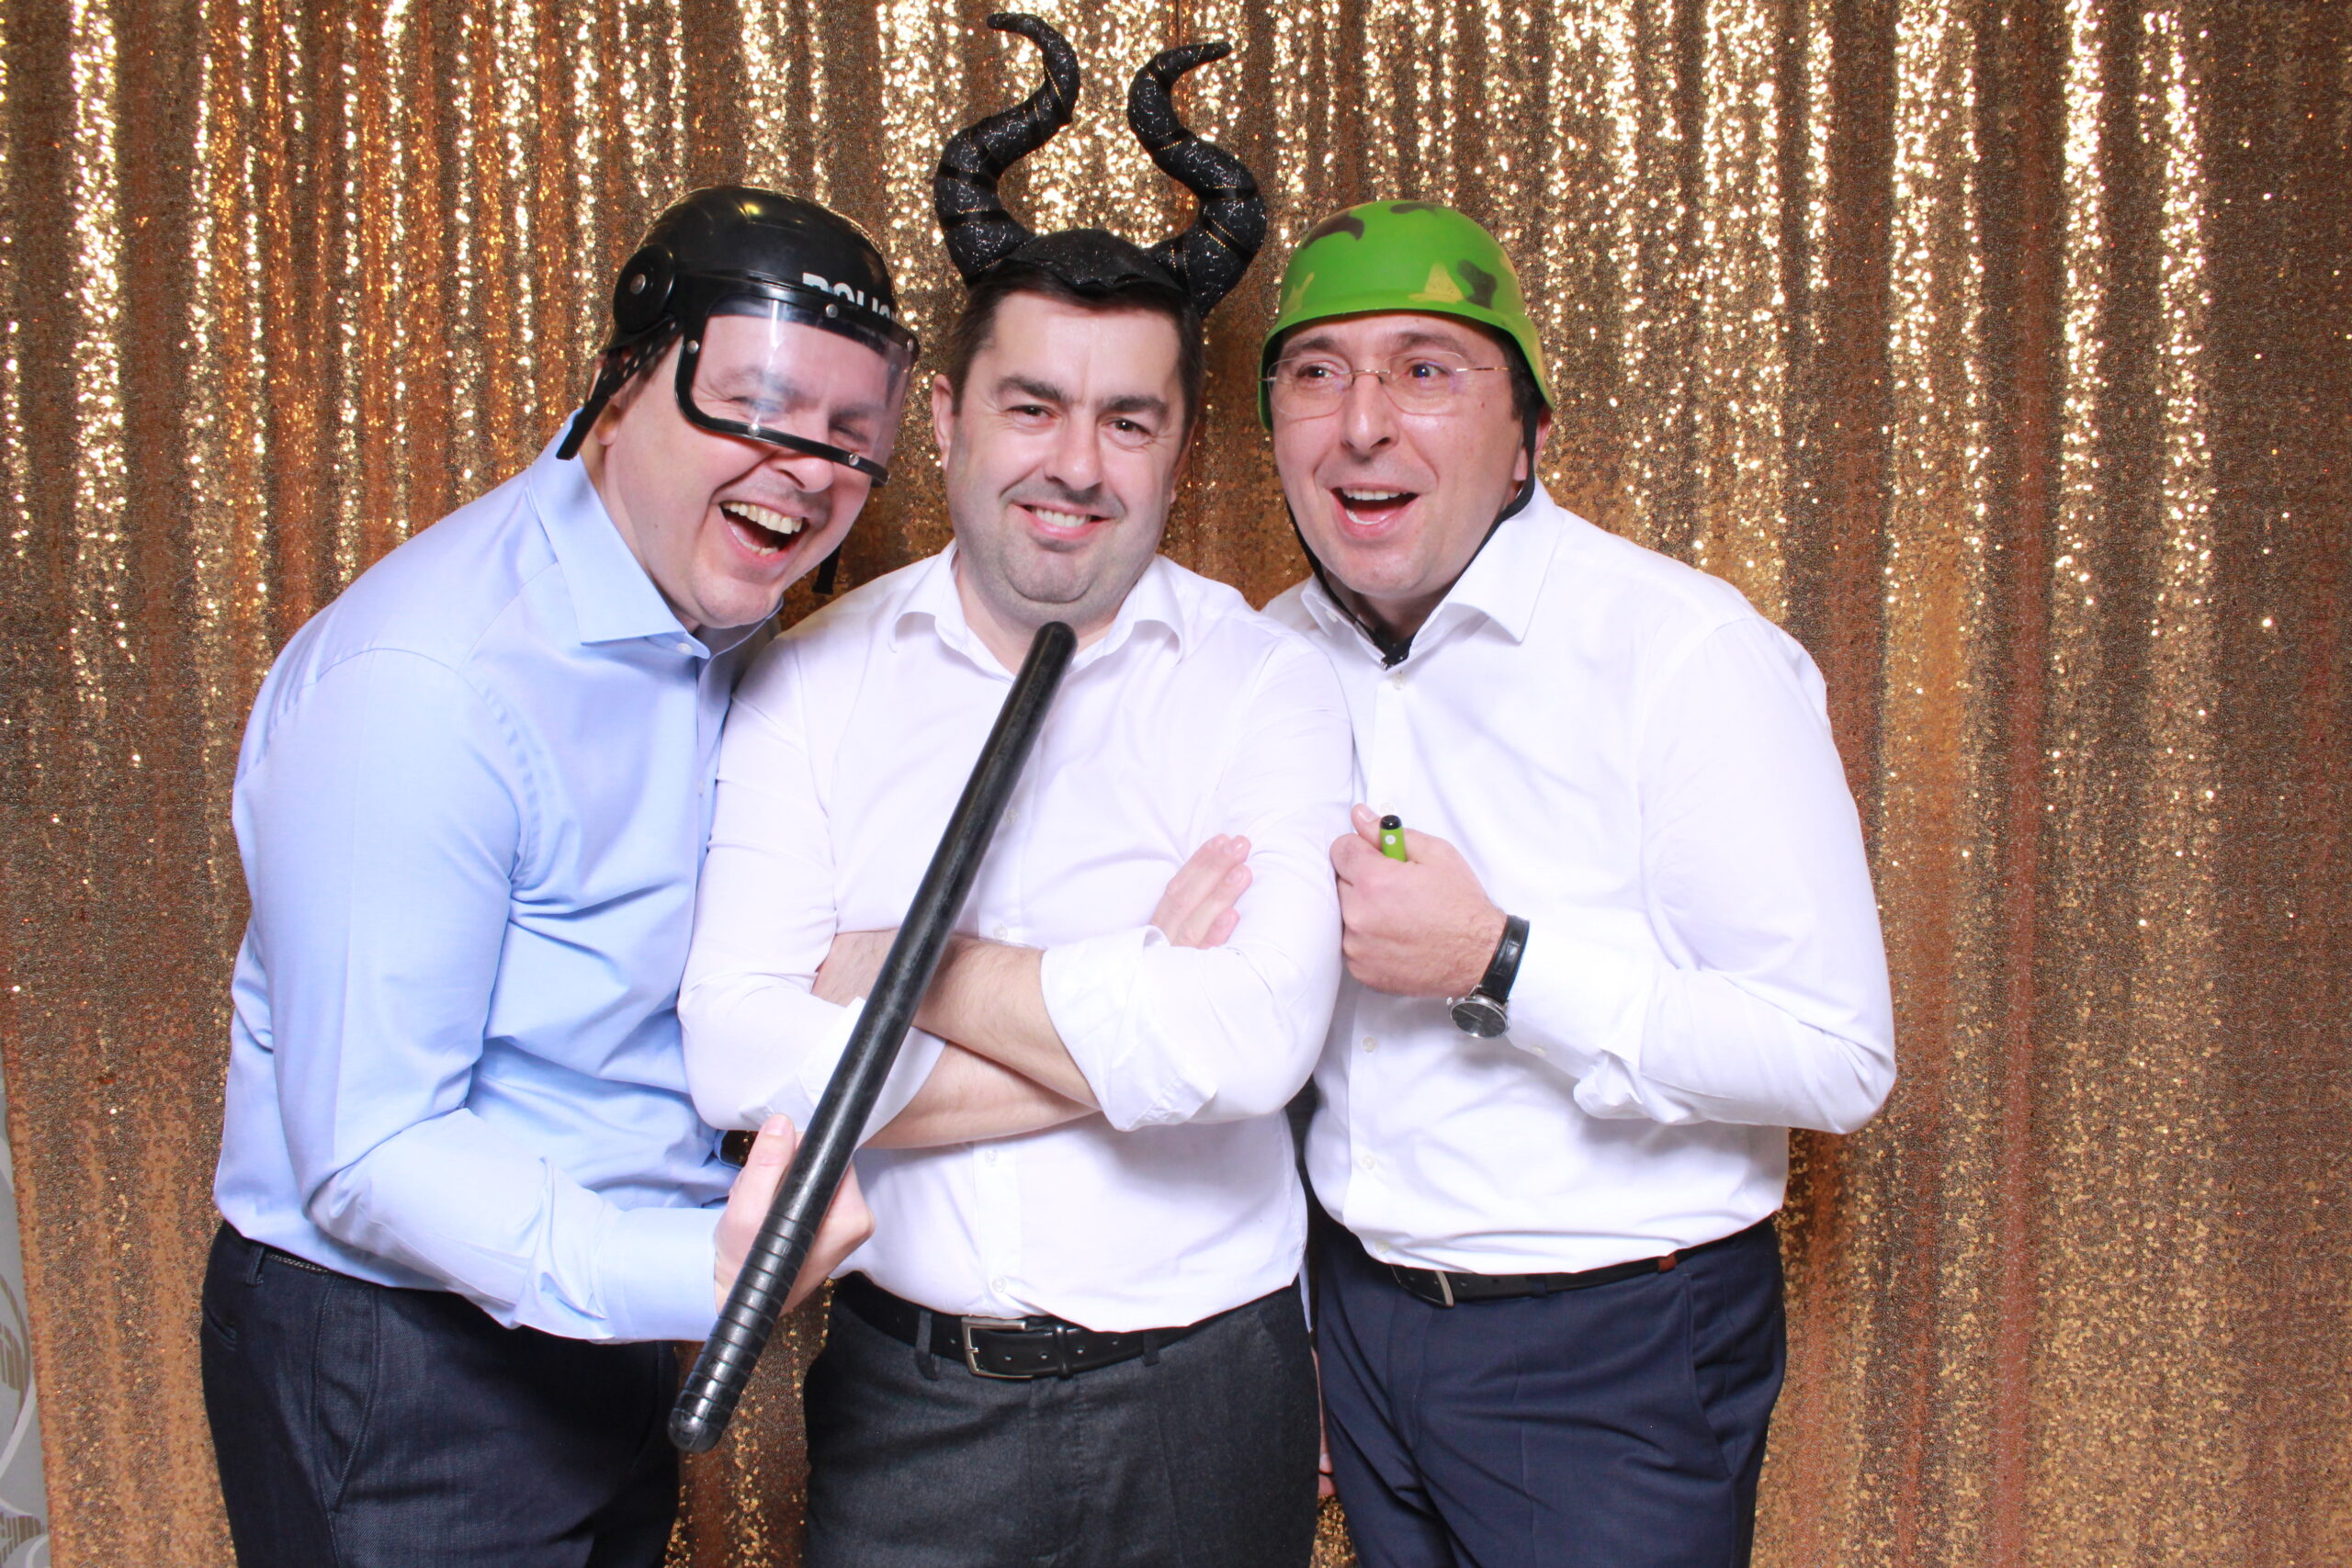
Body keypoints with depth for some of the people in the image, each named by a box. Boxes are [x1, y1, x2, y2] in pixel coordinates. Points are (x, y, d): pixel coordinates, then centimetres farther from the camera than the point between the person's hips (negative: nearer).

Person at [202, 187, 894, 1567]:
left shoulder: (726, 626, 1)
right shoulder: (421, 681, -26)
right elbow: (368, 1156, -26)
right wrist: (700, 1272, -38)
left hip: (621, 1326, 8)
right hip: (395, 1370, -7)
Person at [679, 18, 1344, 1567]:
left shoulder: (1266, 686, -7)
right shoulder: (813, 679, -2)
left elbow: (1252, 1040, -22)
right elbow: (742, 1059, -13)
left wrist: (908, 967, -15)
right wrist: (1130, 1027, -17)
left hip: (1202, 1395, -1)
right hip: (906, 1394, 1)